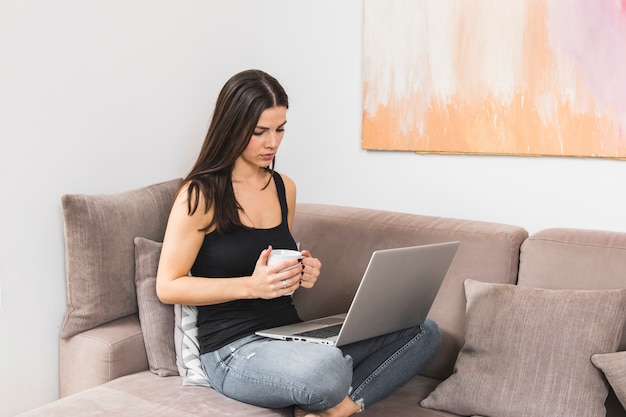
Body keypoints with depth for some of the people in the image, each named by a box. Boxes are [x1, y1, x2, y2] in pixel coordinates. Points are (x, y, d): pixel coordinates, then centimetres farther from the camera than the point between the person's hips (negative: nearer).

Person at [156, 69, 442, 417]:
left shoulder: (285, 188, 11)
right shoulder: (199, 195, -8)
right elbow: (168, 287, -8)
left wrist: (302, 275, 1)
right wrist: (250, 285, -19)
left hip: (290, 332, 7)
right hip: (234, 349, -7)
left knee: (424, 331, -6)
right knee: (327, 368, -40)